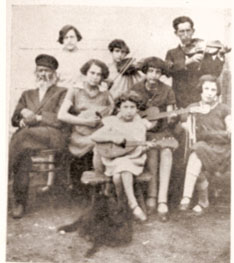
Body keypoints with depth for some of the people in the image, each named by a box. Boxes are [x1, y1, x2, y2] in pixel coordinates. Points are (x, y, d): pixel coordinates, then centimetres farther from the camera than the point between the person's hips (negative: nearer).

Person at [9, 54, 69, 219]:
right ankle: (20, 202, -30)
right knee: (23, 152, -33)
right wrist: (22, 119, -4)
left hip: (54, 135, -3)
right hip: (28, 133, 3)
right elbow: (14, 119, 21)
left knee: (23, 135, -36)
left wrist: (36, 117, -8)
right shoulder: (27, 95, 30)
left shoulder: (61, 93, 17)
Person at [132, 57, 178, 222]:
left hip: (162, 131, 1)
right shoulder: (136, 90, 0)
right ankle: (152, 196, -22)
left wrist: (171, 119, -21)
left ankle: (162, 201, -30)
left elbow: (170, 118, 2)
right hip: (142, 132, -1)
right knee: (152, 151, -32)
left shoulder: (167, 91, 1)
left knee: (166, 152, -29)